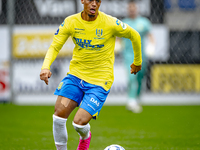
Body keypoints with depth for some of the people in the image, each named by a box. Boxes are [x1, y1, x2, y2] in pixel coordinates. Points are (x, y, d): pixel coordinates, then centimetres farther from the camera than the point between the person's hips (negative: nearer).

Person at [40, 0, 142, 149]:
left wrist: (137, 61, 18)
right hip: (76, 74, 3)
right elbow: (54, 47, -1)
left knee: (79, 122, -15)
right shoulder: (71, 22, -4)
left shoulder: (110, 23, -12)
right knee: (59, 115, -16)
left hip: (100, 81, -3)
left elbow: (134, 35, 4)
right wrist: (46, 66, -21)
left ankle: (85, 137, 24)